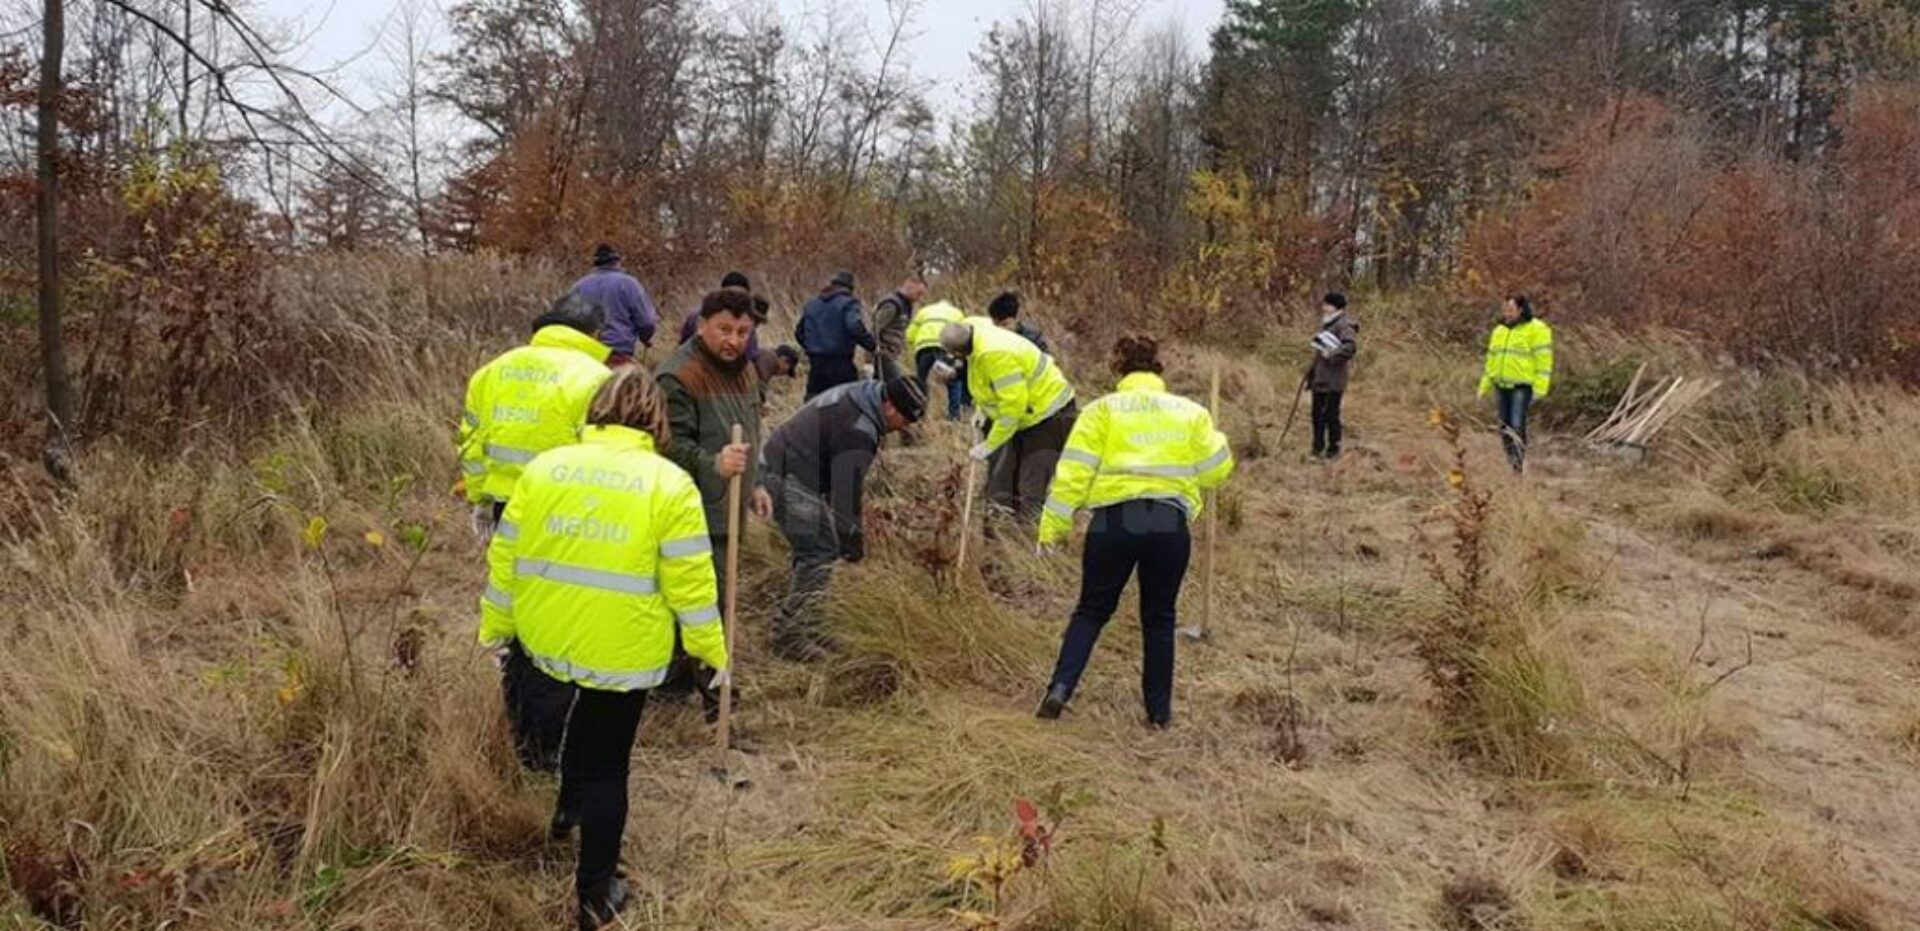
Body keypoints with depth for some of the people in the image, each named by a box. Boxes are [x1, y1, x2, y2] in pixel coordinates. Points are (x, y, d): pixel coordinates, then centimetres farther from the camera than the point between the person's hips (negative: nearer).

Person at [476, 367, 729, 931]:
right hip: (623, 649, -4)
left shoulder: (543, 467, -1)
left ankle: (570, 805, 48)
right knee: (607, 764, 10)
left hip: (548, 640, 4)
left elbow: (505, 556, 3)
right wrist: (713, 651, -1)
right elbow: (689, 583, -12)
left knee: (590, 707, 34)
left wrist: (495, 624, 16)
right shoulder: (669, 484, -12)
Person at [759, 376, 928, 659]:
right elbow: (847, 487, -24)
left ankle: (803, 629, 24)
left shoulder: (857, 395, 8)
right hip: (790, 479, -11)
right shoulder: (858, 431, -25)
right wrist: (851, 537, -15)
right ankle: (788, 634, -3)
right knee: (818, 556, -9)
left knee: (817, 552, 16)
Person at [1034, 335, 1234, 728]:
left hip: (1114, 519, -1)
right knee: (1159, 618, 17)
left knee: (1091, 611, 12)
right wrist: (1216, 441, 33)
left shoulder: (1103, 409, 6)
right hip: (1170, 523, 1)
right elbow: (1215, 470, 13)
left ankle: (1060, 688, -2)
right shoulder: (1190, 412, 13)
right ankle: (1159, 709, 21)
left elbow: (1074, 470, -2)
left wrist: (1054, 524, -2)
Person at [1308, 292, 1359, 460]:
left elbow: (1350, 346, -27)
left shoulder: (1344, 325, -12)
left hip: (1333, 381, -9)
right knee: (1317, 414, 14)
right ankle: (1318, 448, 24)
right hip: (1320, 378, 9)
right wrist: (1312, 371, 21)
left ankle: (1333, 449, 8)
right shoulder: (1327, 325, 17)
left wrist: (1331, 355, -24)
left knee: (1331, 414, -3)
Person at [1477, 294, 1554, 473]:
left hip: (1522, 387, -7)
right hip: (1502, 387, 7)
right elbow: (1492, 360, 21)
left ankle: (1519, 466, -10)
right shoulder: (1499, 331, 15)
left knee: (1517, 427, -15)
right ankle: (1510, 463, 15)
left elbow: (1543, 361, -11)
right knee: (1505, 428, 7)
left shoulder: (1536, 329, -6)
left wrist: (1539, 389, -17)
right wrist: (1485, 386, 19)